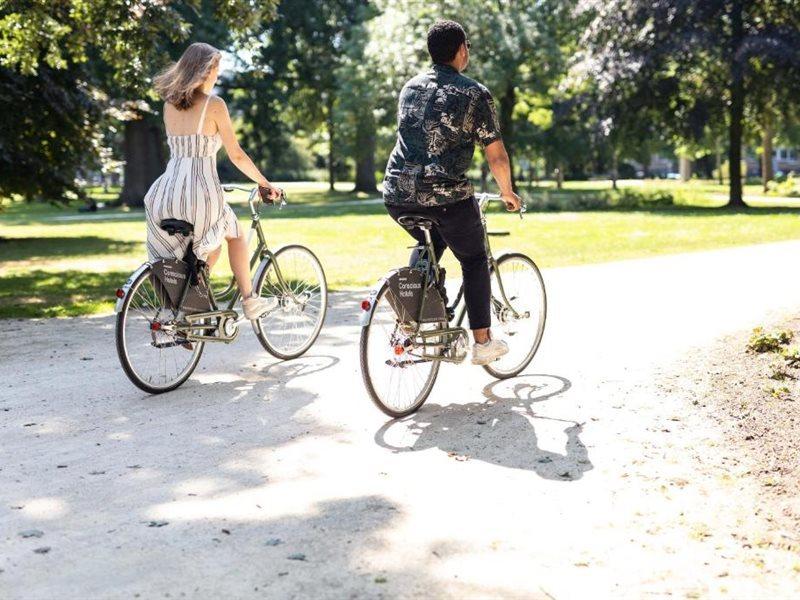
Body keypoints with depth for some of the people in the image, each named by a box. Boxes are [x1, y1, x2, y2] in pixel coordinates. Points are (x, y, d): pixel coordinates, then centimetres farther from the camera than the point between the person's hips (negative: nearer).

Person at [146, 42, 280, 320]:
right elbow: (236, 156, -3)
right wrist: (265, 184, 10)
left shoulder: (169, 105, 11)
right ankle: (249, 301, 26)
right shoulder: (214, 105, -6)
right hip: (201, 194, -5)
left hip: (167, 195, 5)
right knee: (235, 234, 25)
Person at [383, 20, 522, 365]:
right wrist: (507, 193, 17)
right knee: (474, 261, 16)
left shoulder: (410, 87, 15)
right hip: (445, 195, -5)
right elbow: (496, 157, 0)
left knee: (430, 243, 34)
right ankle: (482, 343, 17)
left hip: (397, 194, 5)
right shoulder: (475, 94, -1)